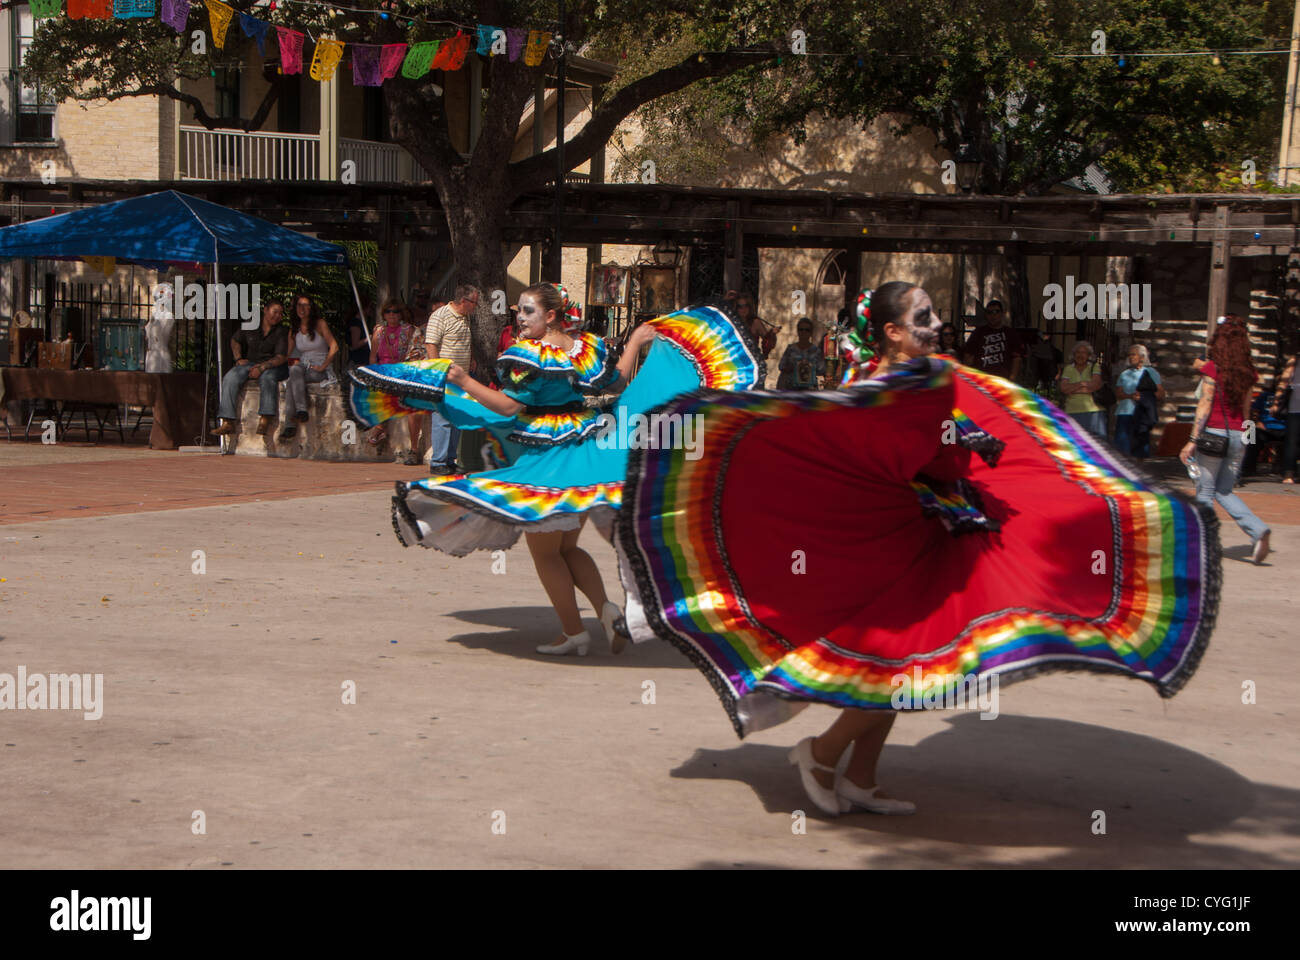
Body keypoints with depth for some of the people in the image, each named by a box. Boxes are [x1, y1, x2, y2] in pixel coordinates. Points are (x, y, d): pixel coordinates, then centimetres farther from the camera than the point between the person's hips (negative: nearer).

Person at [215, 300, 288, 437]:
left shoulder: (282, 332, -4)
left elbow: (281, 358, -13)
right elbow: (235, 340, 23)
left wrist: (262, 368, -24)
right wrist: (238, 358, 7)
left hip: (272, 366, -3)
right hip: (251, 363, 3)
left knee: (267, 377, -39)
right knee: (230, 378, -24)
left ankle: (264, 421, -49)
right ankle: (228, 423, -30)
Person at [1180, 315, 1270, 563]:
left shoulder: (1211, 368, -10)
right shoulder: (1247, 371, 5)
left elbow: (1205, 405, -12)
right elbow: (1245, 408, 11)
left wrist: (1193, 440, -10)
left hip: (1214, 434, -5)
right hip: (1238, 436, 5)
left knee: (1205, 491, 6)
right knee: (1224, 492, 14)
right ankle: (1258, 530, -5)